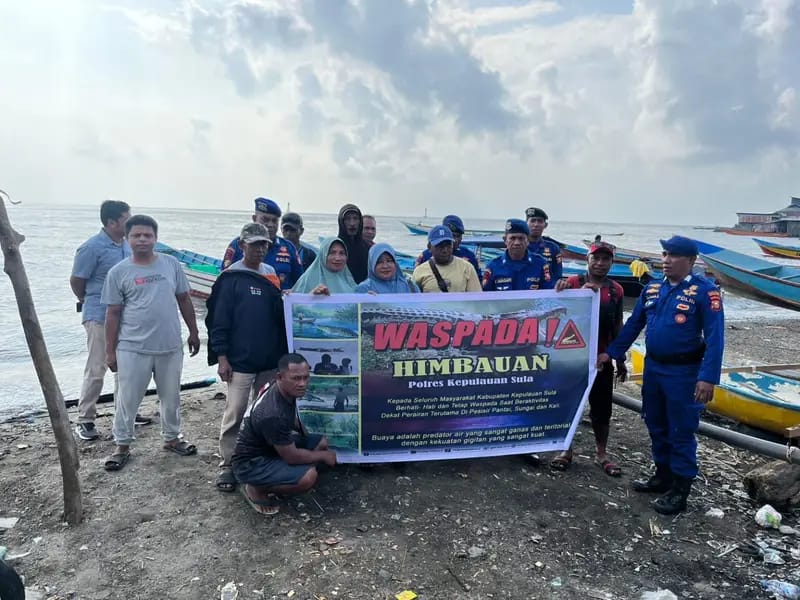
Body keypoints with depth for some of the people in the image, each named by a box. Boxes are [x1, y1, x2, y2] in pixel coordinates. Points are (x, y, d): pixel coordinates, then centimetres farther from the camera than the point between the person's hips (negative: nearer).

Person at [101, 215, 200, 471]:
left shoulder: (171, 264, 1)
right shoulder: (118, 272, -4)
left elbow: (184, 300, 8)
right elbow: (113, 313, -1)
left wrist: (193, 332, 8)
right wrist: (110, 351, -1)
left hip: (170, 346, 2)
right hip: (132, 349, -2)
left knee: (171, 397, 16)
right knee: (127, 399, 9)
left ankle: (172, 438, 35)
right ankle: (122, 445, 27)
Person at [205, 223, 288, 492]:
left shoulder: (272, 275, 9)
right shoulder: (231, 278, -7)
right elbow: (219, 319, -9)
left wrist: (283, 352, 12)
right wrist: (221, 357, -13)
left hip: (271, 360, 6)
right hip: (240, 361, -5)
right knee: (235, 413, 0)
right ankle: (227, 463, 14)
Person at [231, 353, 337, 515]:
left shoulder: (286, 391, -7)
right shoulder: (273, 414, -34)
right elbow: (292, 457, -24)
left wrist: (309, 439, 11)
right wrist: (323, 456, -10)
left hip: (269, 447, 9)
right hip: (250, 464, -9)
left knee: (321, 442, 7)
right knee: (308, 476, -28)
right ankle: (256, 489, -3)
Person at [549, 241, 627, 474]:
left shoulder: (616, 290, 6)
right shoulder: (574, 283, -3)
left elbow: (617, 327, 11)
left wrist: (620, 360, 12)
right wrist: (582, 291, -32)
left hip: (602, 358, 3)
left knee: (602, 407, 10)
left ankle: (601, 454, 26)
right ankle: (566, 450, 23)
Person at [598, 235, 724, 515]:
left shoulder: (705, 291, -13)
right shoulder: (652, 288, 6)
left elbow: (714, 337, -16)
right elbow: (633, 324, 11)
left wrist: (708, 377, -22)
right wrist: (611, 353, 8)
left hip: (683, 372, -6)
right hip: (652, 367, 6)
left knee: (681, 431, 4)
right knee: (656, 426, 17)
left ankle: (680, 489, 18)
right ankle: (663, 476, 34)